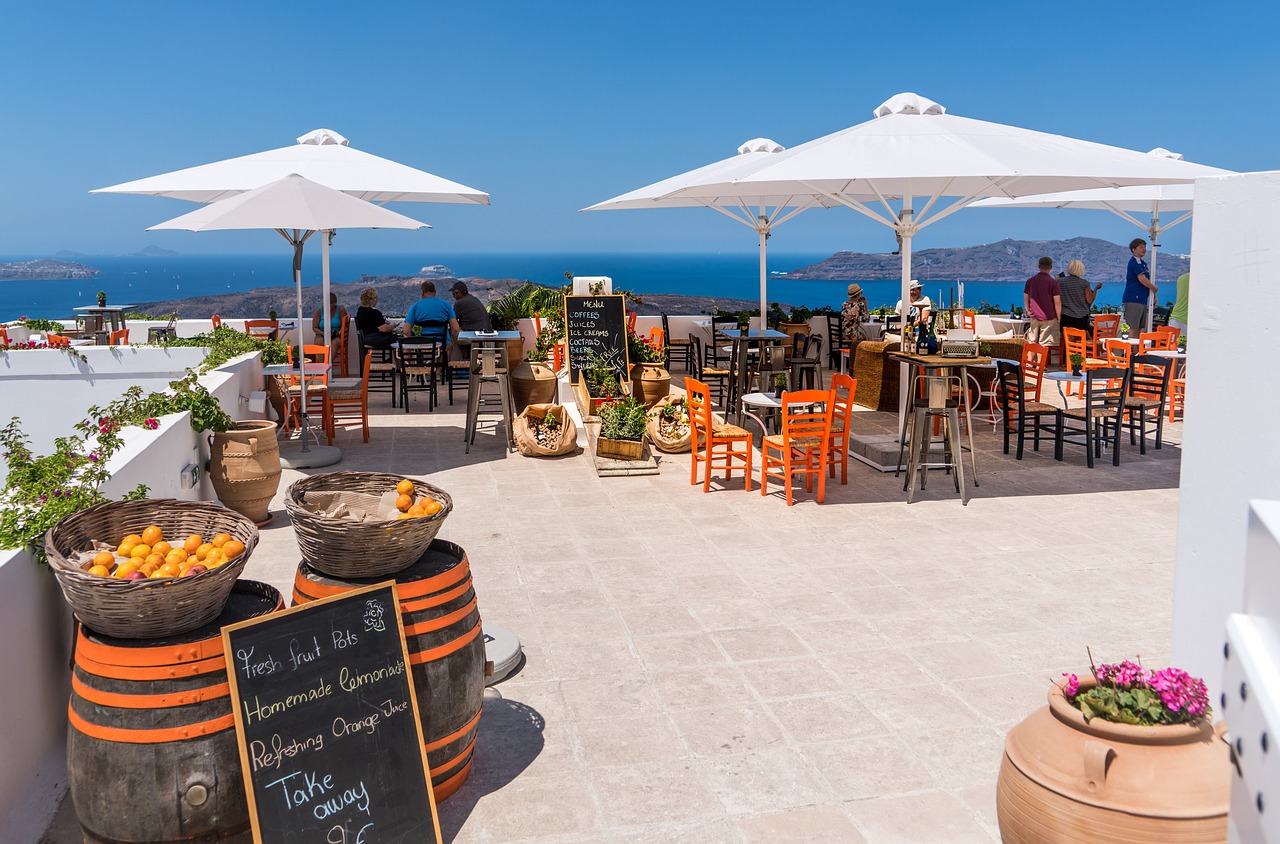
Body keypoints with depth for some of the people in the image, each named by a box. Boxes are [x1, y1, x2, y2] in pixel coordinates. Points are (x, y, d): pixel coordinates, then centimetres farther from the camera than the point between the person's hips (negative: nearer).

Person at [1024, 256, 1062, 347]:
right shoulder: (1053, 282, -10)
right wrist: (1059, 317, 0)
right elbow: (1057, 302, -11)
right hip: (1048, 318, -4)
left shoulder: (1030, 281, 3)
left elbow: (1025, 299, 9)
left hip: (1034, 317, 4)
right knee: (1045, 345, -1)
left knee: (1031, 343, 11)